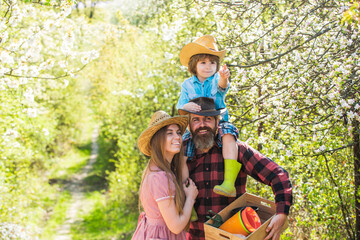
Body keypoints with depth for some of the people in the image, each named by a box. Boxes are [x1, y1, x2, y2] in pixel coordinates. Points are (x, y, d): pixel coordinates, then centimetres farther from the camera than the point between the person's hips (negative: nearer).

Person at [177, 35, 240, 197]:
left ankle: (229, 183, -41)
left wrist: (224, 78, -50)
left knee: (228, 135, -33)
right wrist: (186, 106, -28)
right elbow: (179, 106, -2)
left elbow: (221, 86, -24)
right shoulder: (187, 85, 6)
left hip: (218, 122, -2)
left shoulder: (216, 80, 1)